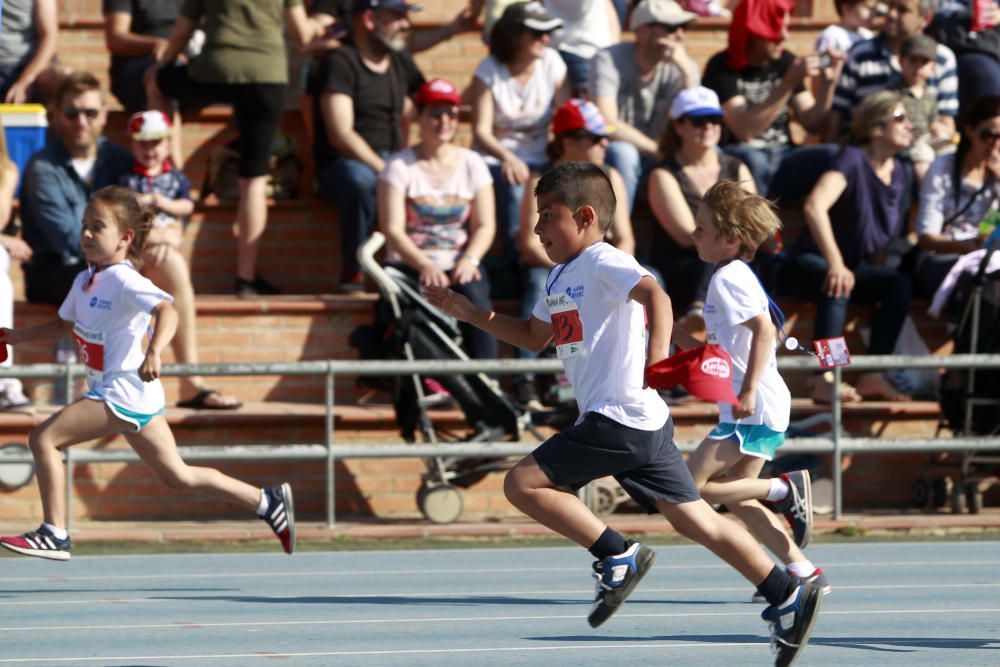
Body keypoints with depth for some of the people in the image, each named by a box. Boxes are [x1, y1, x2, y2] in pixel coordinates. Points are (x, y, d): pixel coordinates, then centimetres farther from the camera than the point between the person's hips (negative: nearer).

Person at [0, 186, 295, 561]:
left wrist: (153, 353, -47)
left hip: (124, 391, -10)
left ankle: (54, 535, -9)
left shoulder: (123, 281, -16)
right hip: (113, 392, 10)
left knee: (43, 439, -12)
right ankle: (267, 502, 21)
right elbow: (64, 324, 29)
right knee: (177, 477, 15)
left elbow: (167, 311, -31)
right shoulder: (85, 280, 12)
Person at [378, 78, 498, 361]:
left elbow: (485, 225, 6)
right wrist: (424, 266, -23)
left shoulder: (471, 164, 12)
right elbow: (393, 229, -7)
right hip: (410, 265, -2)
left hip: (460, 265, 2)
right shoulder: (399, 166, 3)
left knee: (474, 295, -32)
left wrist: (469, 259, -15)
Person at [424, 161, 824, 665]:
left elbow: (655, 295, -25)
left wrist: (657, 358, -40)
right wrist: (469, 313, 25)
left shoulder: (604, 264, -8)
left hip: (620, 419, -10)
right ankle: (787, 595, 3)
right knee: (694, 519, 7)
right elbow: (534, 336, 34)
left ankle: (618, 557, -8)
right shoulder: (562, 276, 22)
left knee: (523, 483, -9)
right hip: (642, 422, 10)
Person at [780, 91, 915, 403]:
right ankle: (825, 380, -44)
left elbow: (887, 235, 17)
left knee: (900, 284, -21)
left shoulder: (898, 172, 6)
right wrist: (836, 263, -39)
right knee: (838, 284, -39)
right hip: (808, 263, -7)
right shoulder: (853, 159, -17)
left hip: (857, 265, 7)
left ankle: (873, 377, -22)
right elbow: (815, 205, -33)